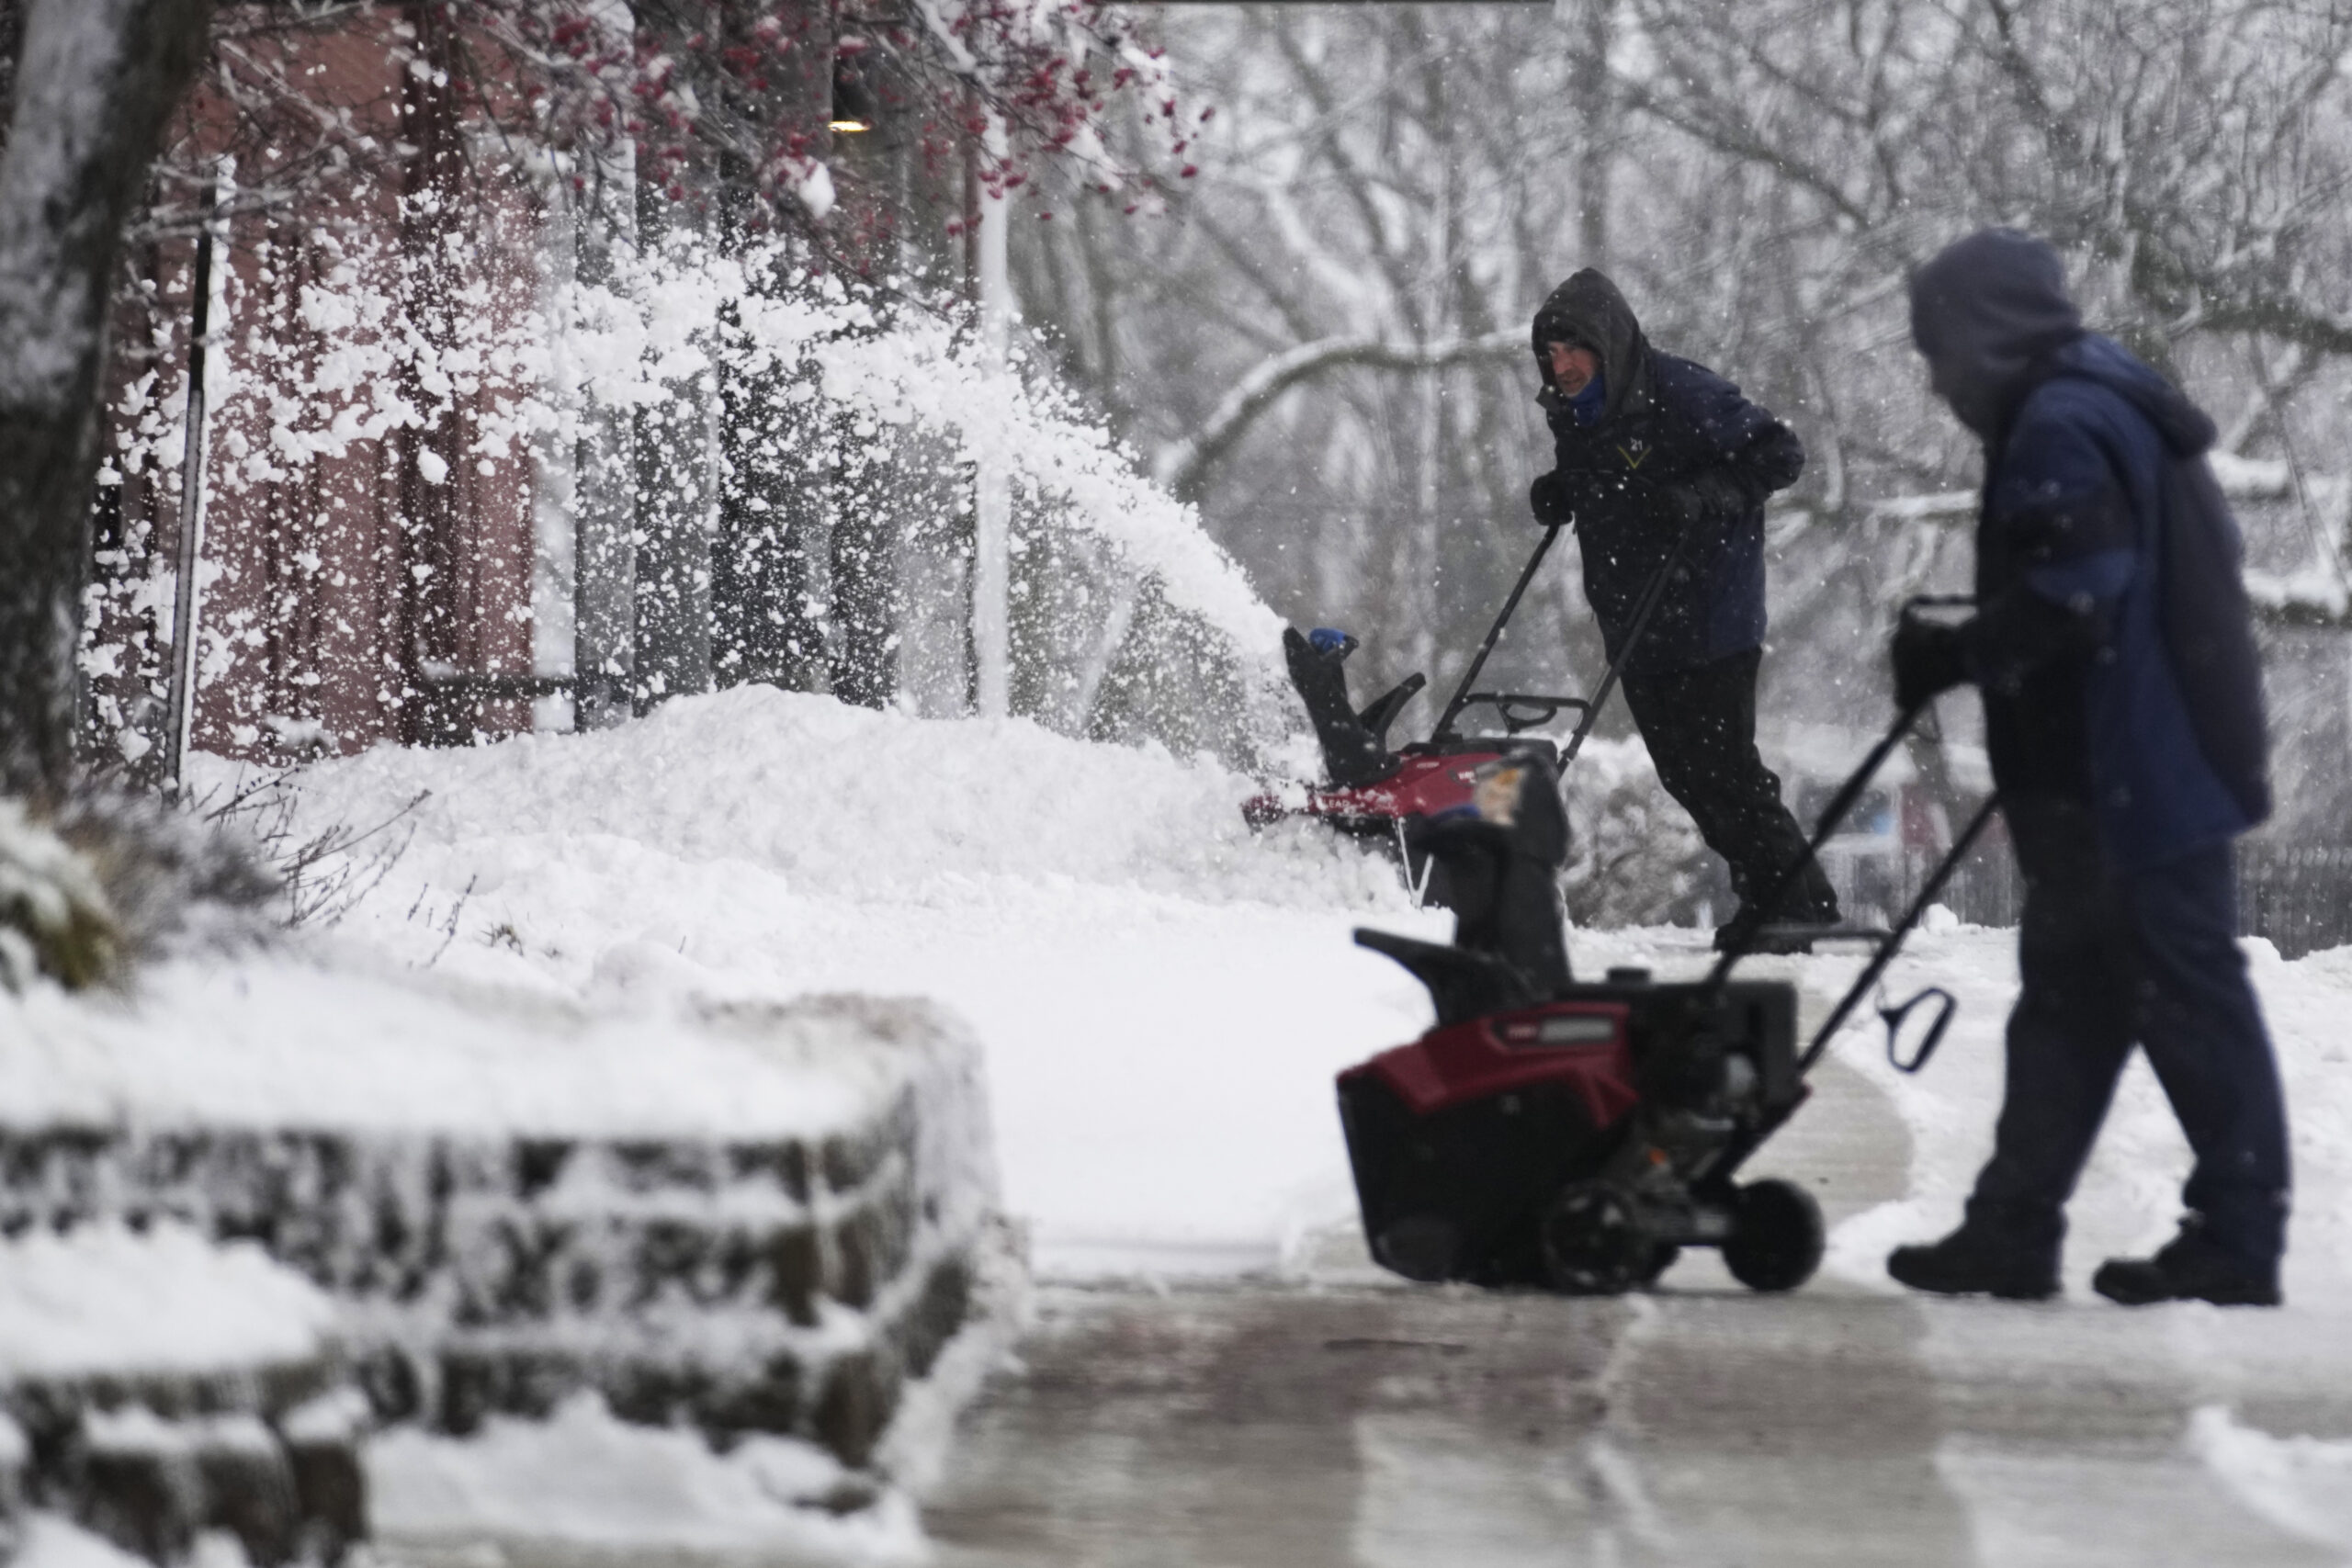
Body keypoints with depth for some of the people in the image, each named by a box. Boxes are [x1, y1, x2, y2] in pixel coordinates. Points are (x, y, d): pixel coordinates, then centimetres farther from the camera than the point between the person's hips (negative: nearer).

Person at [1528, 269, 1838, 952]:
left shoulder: (1681, 395, -16)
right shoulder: (1576, 415, 9)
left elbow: (1781, 454, -15)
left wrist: (1707, 493, -28)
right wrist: (1558, 495, 5)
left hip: (1709, 621, -8)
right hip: (1634, 632, 8)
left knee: (1724, 770, -9)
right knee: (1684, 775, 10)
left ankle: (1802, 903, -1)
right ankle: (1762, 897, 20)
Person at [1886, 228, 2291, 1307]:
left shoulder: (2060, 430, -16)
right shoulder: (2111, 406, 16)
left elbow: (2064, 607, -23)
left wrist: (1953, 656, -10)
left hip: (2127, 780, -11)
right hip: (2147, 767, 11)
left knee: (2188, 997, -5)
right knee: (2068, 997, 13)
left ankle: (2238, 1238, -1)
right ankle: (2012, 1230, 18)